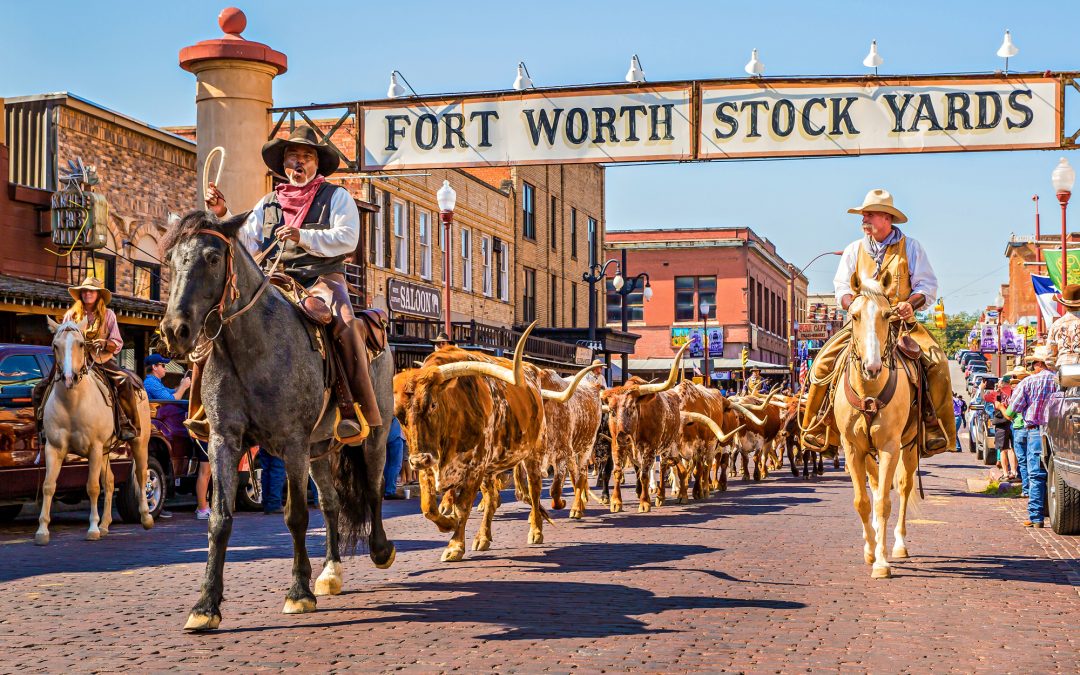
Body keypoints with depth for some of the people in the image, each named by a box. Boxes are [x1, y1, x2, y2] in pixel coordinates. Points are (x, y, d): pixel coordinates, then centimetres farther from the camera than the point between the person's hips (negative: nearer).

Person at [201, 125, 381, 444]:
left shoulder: (337, 196, 9)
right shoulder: (268, 204, 21)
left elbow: (347, 238, -8)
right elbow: (245, 244, 14)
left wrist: (303, 237, -18)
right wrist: (222, 216, 0)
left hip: (322, 279, -4)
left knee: (343, 325, -36)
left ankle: (356, 414, -34)